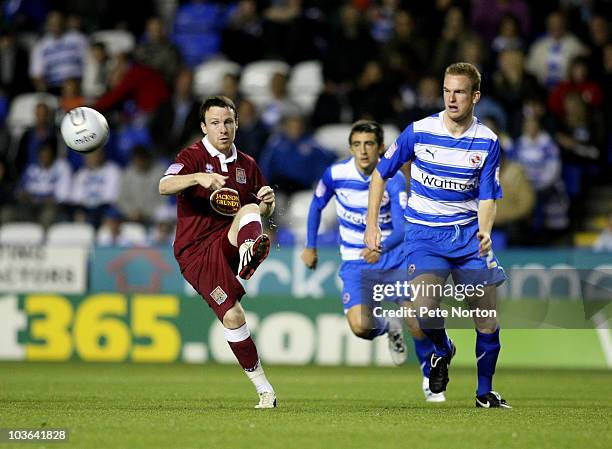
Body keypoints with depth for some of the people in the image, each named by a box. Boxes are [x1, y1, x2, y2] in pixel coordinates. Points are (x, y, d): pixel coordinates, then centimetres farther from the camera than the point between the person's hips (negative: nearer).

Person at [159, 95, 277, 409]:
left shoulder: (246, 165, 15)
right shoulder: (193, 156, -1)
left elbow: (264, 211, 24)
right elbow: (164, 186, -21)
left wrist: (267, 202, -1)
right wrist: (199, 178, -39)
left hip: (228, 241, 3)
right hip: (196, 253, -3)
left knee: (249, 210, -29)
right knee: (232, 316, -14)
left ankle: (249, 253, -62)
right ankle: (263, 388, -2)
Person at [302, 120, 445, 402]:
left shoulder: (393, 179, -16)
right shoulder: (335, 174, -11)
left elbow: (402, 226, -26)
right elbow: (316, 206, 10)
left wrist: (382, 248, -46)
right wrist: (310, 247, 14)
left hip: (393, 255, -1)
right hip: (355, 262, 1)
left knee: (417, 323, -13)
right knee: (360, 326, -22)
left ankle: (430, 378, 17)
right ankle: (388, 329, 18)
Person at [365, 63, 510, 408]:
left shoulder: (488, 142, -2)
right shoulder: (419, 131, -5)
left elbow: (488, 197, -1)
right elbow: (381, 173, 5)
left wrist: (485, 231, -21)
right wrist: (372, 224, -1)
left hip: (469, 233, 2)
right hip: (425, 233, -2)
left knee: (488, 317, -2)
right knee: (425, 307, -24)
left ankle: (485, 391, 18)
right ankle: (443, 350, 11)